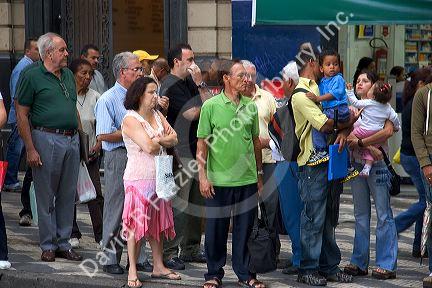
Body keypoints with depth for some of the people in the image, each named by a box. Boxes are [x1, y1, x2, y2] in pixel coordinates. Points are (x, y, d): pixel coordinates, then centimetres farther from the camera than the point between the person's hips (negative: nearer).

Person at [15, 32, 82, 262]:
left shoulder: (68, 75, 14)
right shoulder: (32, 75, -7)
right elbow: (21, 114, -9)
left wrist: (78, 137, 14)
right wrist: (30, 149, -14)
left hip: (71, 140, 6)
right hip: (46, 139, -6)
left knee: (68, 195, 9)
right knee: (46, 196, 1)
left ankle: (64, 243, 17)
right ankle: (48, 245, 9)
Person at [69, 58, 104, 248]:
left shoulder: (95, 97, 5)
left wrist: (98, 145, -1)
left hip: (90, 153, 2)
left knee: (95, 194, -3)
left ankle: (101, 234, 2)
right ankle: (73, 234, 16)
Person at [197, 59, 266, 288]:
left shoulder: (250, 106, 7)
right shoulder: (211, 106, -4)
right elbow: (202, 144, -4)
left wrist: (259, 173, 16)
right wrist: (203, 176, -9)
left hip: (247, 179, 3)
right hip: (219, 180, -3)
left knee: (245, 228, 8)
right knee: (216, 229, 4)